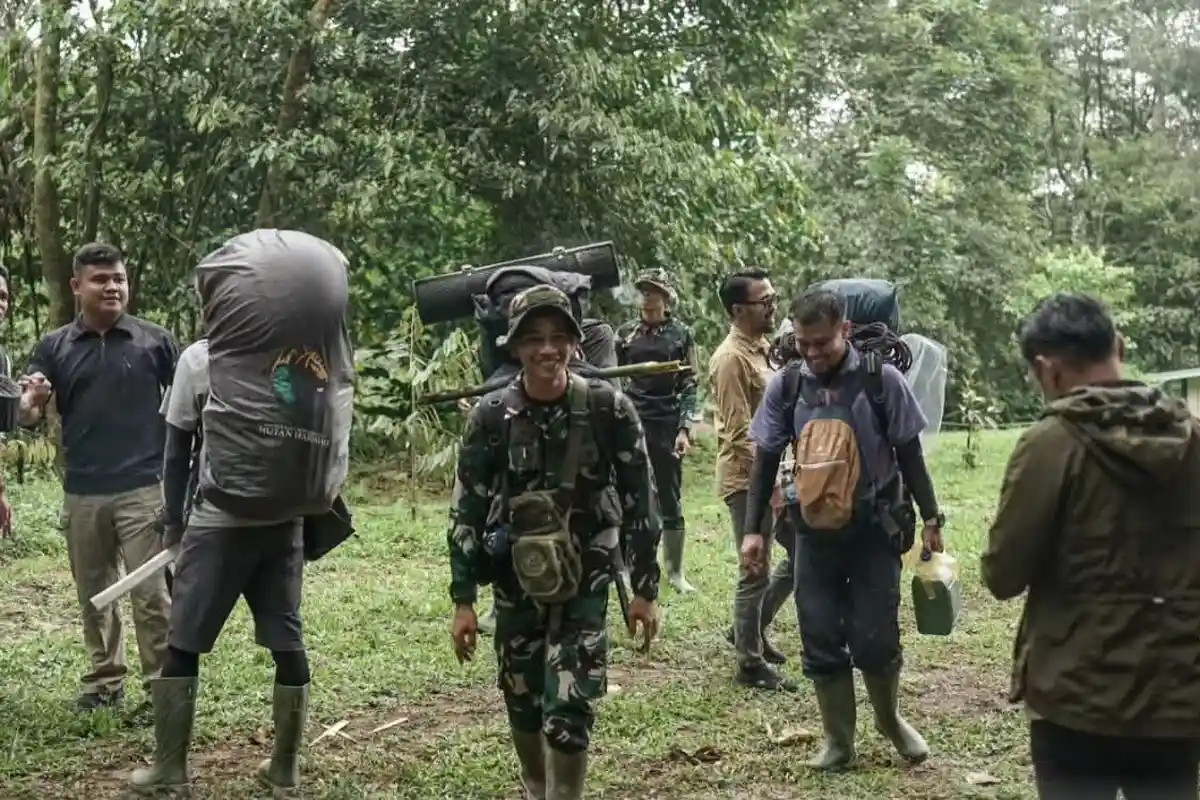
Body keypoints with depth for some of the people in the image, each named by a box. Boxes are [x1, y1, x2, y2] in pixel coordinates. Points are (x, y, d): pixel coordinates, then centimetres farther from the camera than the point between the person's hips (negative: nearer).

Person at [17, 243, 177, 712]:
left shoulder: (155, 341, 0)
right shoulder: (54, 347, 6)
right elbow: (28, 418, 5)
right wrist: (31, 403, -19)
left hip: (143, 489, -3)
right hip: (82, 494, 3)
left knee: (151, 593, -3)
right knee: (93, 595, 12)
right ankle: (105, 681, 24)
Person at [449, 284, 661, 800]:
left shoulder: (609, 409, -11)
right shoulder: (491, 416, -8)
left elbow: (638, 501, -4)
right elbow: (468, 511, -3)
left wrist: (645, 588, -2)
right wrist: (463, 599, -3)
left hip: (583, 585, -2)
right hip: (515, 584, 2)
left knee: (569, 711, -7)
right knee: (523, 705, 14)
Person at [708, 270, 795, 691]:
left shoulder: (760, 348, 11)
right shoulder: (731, 359, -18)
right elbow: (740, 434, -21)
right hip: (748, 479, -9)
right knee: (755, 572, 0)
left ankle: (752, 629, 30)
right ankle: (750, 663, 13)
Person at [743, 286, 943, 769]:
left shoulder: (880, 379, -9)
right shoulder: (785, 386, -2)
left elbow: (909, 454, -1)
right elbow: (765, 461, 5)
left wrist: (930, 518, 1)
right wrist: (753, 529, 2)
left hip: (873, 529, -2)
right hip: (814, 532, 2)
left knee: (875, 639, 2)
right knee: (821, 642, 6)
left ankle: (890, 719, 30)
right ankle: (837, 740, 22)